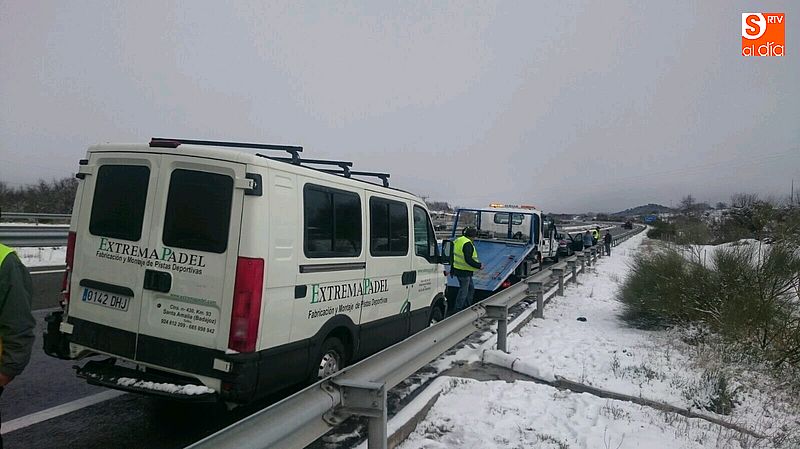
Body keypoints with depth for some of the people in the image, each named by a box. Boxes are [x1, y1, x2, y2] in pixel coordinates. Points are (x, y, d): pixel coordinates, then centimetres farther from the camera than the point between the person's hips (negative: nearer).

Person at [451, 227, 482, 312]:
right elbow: (468, 260, -27)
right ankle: (458, 309, 7)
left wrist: (452, 270, 25)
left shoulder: (458, 241, 12)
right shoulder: (467, 244, -20)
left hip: (457, 269, 10)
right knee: (463, 291, 0)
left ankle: (467, 306, 28)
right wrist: (479, 266, -17)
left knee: (471, 288, 21)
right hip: (464, 272, -10)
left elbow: (453, 256, 19)